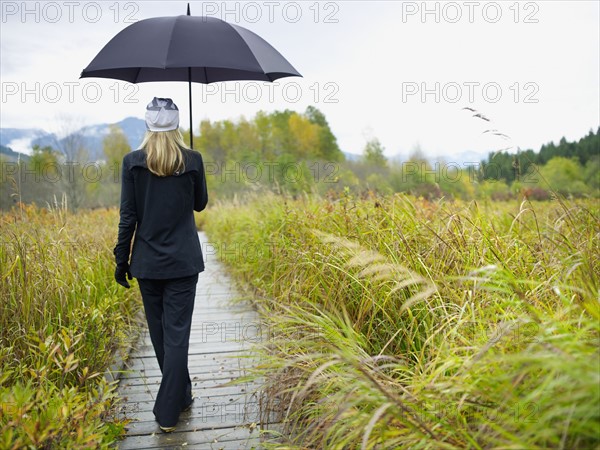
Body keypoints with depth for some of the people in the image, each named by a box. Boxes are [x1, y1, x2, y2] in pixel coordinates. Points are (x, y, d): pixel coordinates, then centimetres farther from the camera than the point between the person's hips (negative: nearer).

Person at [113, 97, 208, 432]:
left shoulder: (132, 162, -5)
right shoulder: (193, 160, -5)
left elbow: (128, 216, -5)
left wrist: (122, 260, 3)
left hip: (147, 262, 1)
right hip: (183, 260, -1)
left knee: (160, 332, 18)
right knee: (177, 333, 4)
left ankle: (181, 395, 36)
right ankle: (168, 411, 7)